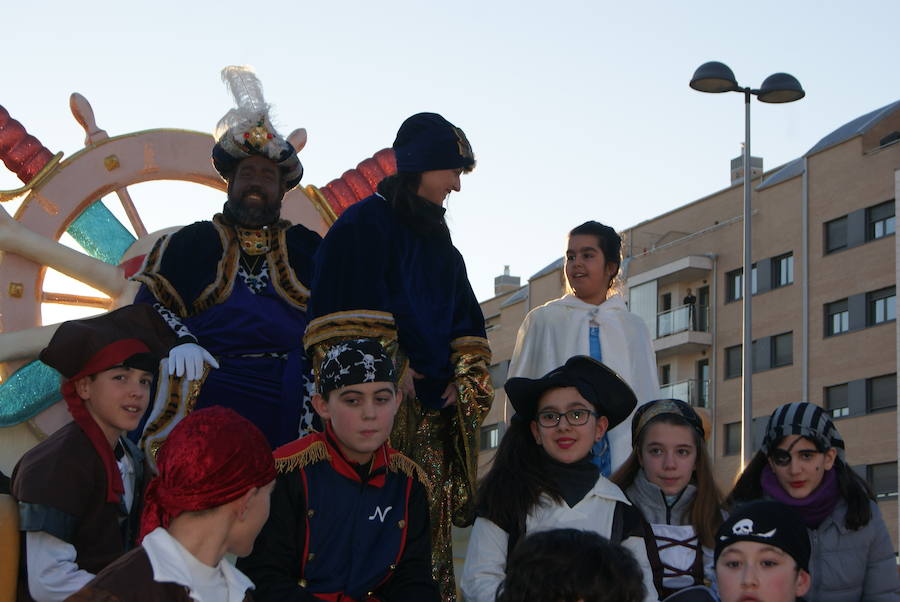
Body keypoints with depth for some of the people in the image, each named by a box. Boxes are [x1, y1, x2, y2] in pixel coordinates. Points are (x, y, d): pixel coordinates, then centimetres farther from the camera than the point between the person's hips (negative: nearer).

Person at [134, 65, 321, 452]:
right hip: (210, 392, 0)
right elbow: (149, 304, 5)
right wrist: (179, 340, -15)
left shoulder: (307, 247, 22)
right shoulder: (191, 243, 18)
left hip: (291, 401, 0)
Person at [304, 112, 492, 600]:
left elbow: (464, 321, 21)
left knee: (431, 518, 2)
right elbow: (354, 312, -10)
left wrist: (464, 377, 6)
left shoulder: (437, 240, 22)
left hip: (433, 403, 7)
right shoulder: (364, 223, -1)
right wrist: (393, 369, -15)